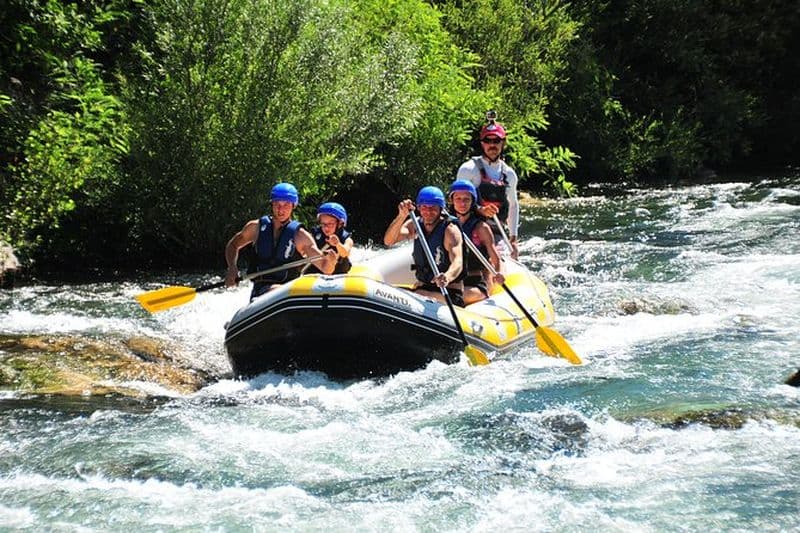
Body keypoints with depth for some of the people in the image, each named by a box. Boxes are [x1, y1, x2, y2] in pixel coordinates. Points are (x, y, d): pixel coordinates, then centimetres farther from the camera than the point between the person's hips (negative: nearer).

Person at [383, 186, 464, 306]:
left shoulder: (450, 229, -14)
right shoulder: (414, 225, 2)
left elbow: (457, 262, -30)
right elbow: (388, 241, -14)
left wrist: (447, 277, -54)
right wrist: (401, 216, -31)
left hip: (449, 292, -5)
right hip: (422, 288, 5)